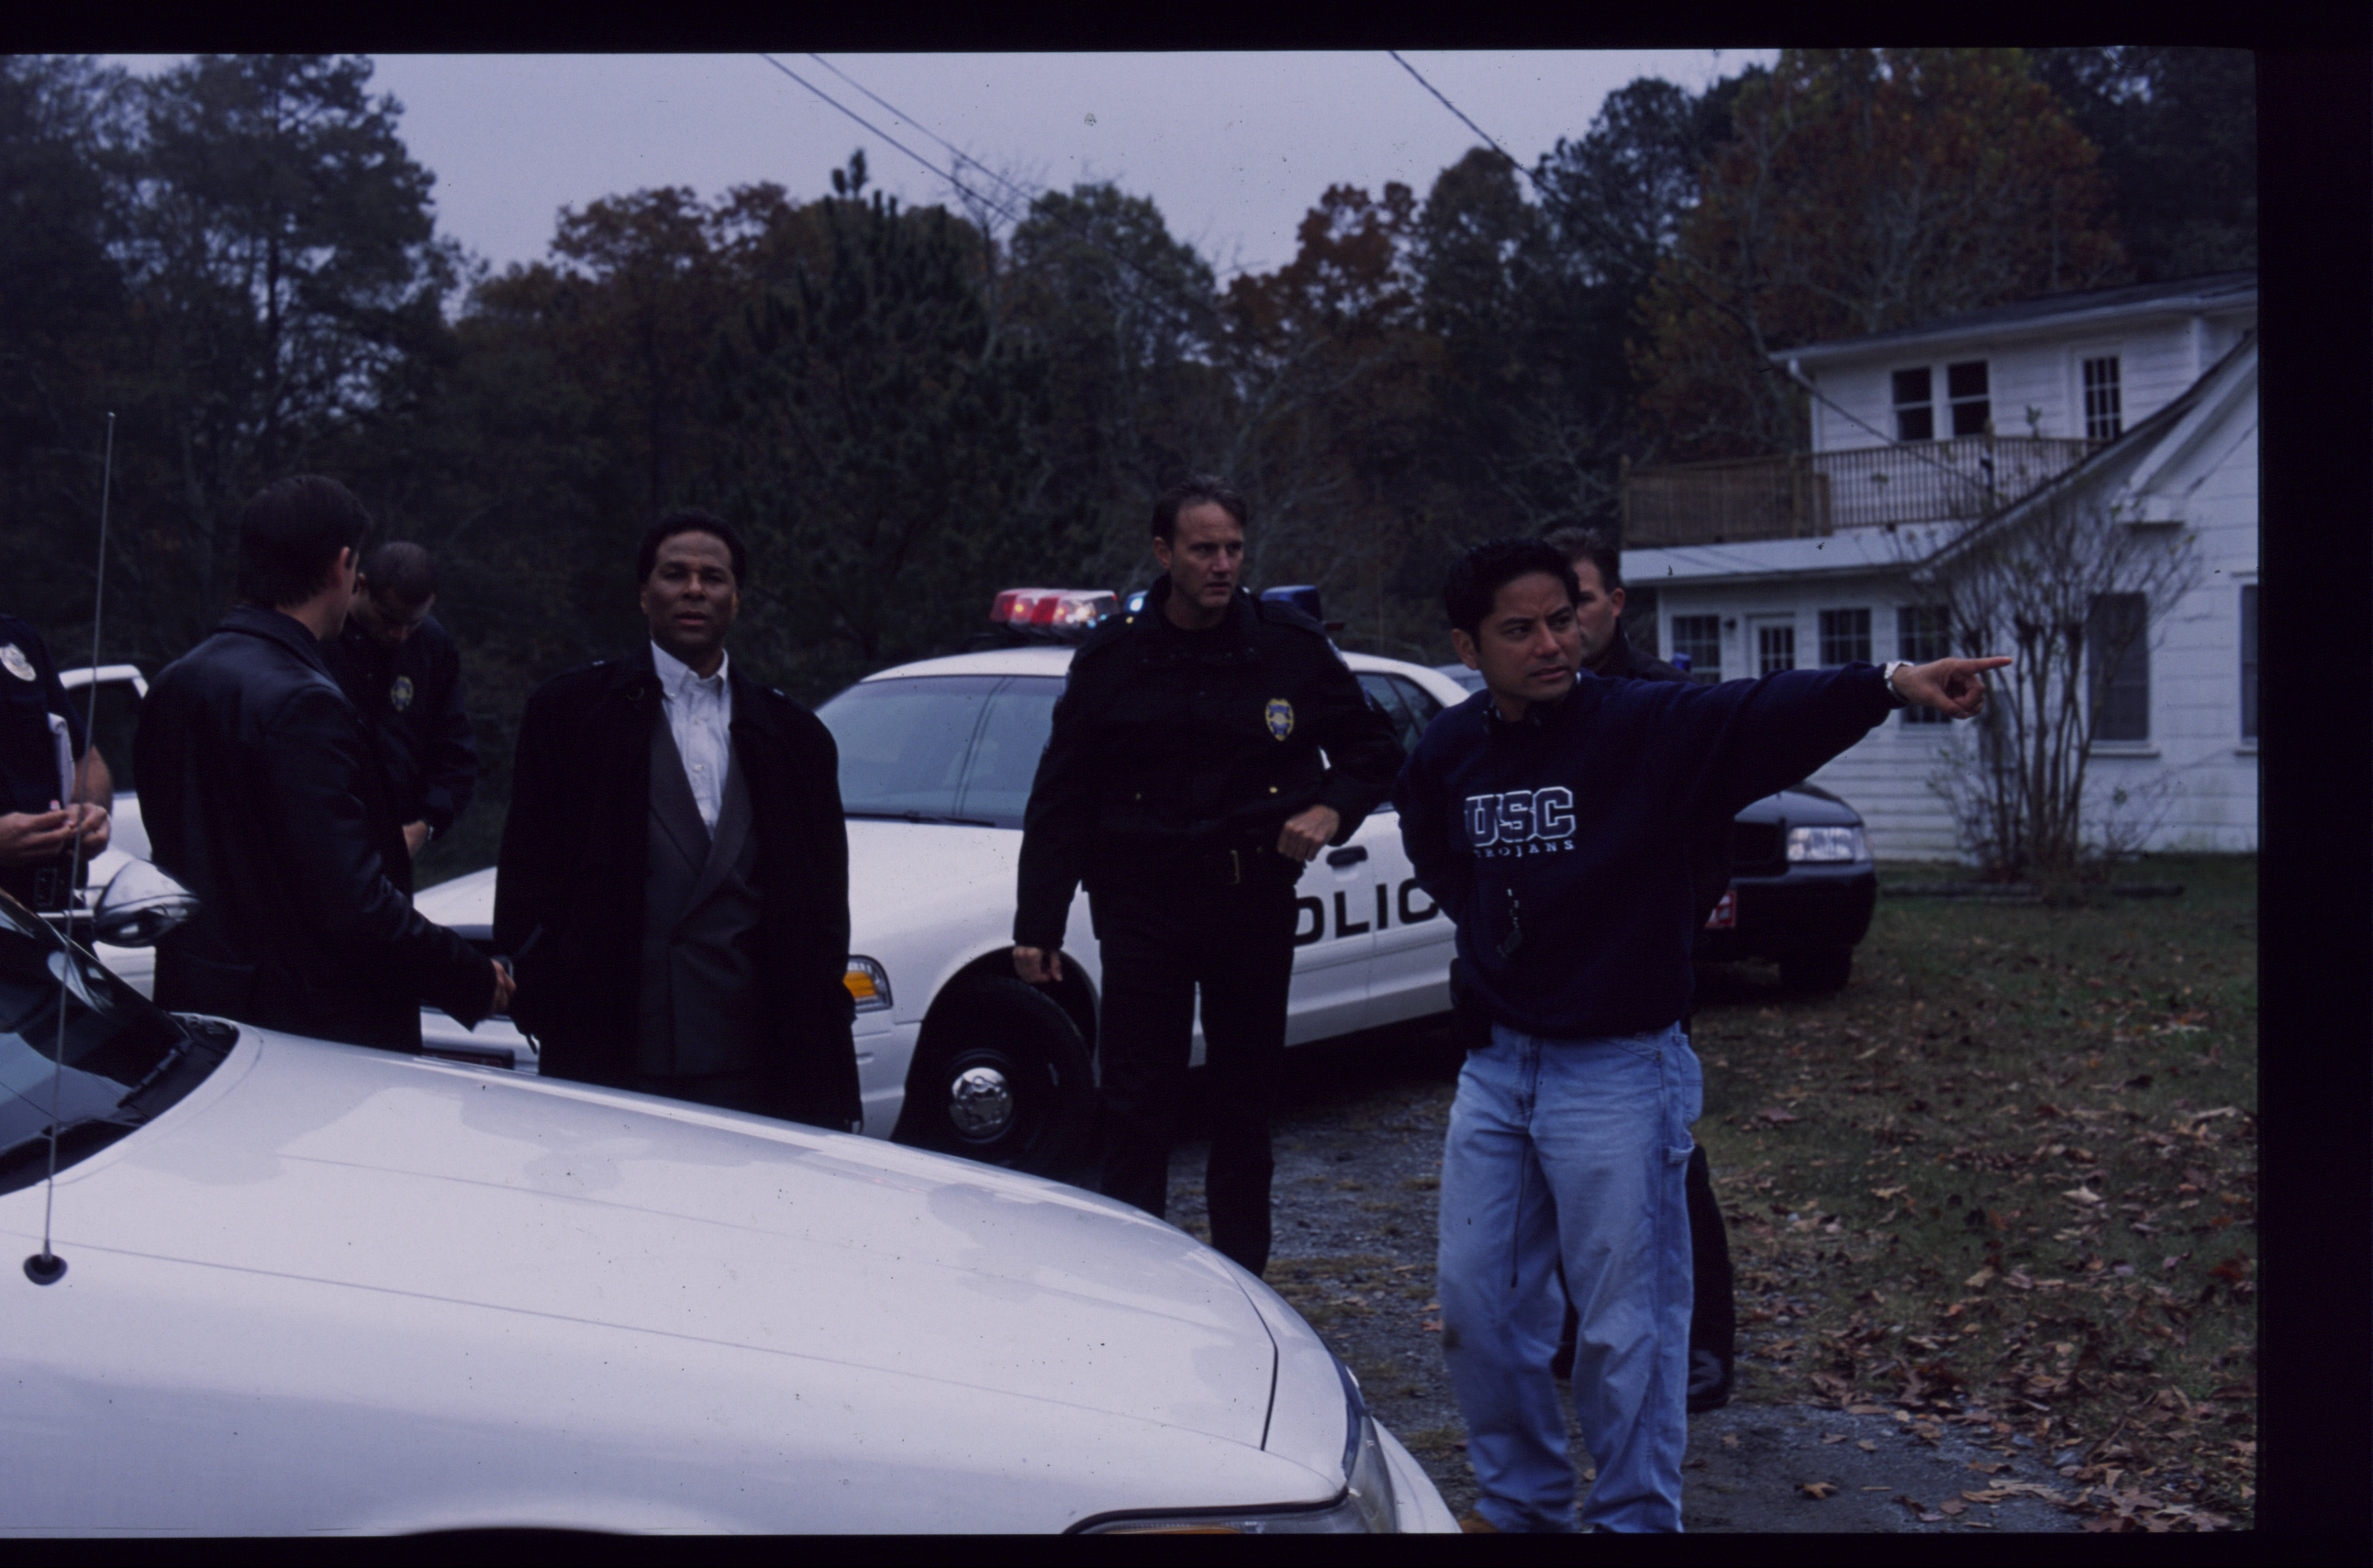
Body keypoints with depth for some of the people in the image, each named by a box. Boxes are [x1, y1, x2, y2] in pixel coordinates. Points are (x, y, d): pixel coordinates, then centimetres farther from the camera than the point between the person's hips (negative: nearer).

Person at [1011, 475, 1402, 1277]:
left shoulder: (1292, 645, 1)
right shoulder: (1112, 655, 0)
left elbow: (1375, 748, 13)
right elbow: (1060, 803, 3)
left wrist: (1333, 808, -8)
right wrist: (1037, 925, -1)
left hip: (1254, 905, 1)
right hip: (1142, 906, -1)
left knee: (1247, 1106, 11)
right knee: (1135, 1114, -3)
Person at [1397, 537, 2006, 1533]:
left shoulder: (1647, 728, -14)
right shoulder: (1444, 756, 1)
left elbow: (1768, 713, -31)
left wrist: (1889, 684, -46)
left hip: (1619, 1069, -5)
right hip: (1497, 1066, 6)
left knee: (1628, 1324, 1)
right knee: (1477, 1301, 13)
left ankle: (1633, 1519, 20)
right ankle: (1520, 1503, 33)